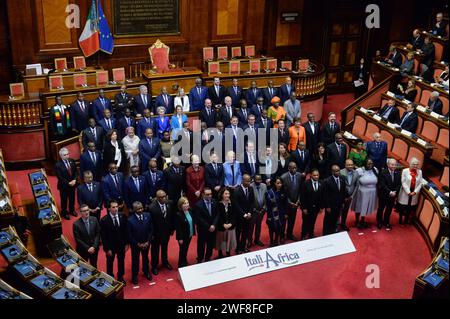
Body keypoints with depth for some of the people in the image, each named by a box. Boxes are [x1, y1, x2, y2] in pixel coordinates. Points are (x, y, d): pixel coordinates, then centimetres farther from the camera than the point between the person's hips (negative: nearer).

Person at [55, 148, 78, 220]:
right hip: (64, 186, -5)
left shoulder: (72, 161, -6)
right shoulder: (58, 165, -22)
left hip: (72, 184, 5)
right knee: (64, 199, 15)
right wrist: (68, 183, -21)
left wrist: (74, 180, -14)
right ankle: (64, 212, 36)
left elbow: (75, 171, 1)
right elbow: (59, 177, -20)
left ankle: (72, 210, 45)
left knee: (72, 198, 22)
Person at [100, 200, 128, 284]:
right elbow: (103, 236, -16)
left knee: (121, 261, 21)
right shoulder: (104, 220, -22)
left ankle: (120, 277, 44)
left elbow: (125, 231, -2)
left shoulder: (122, 217, -12)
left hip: (121, 245, 3)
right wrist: (107, 249, -15)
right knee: (110, 262, 19)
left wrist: (126, 244, -1)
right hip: (110, 246, -3)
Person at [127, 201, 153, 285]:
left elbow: (151, 230, -5)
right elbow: (129, 235, -15)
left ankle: (146, 272, 48)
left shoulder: (148, 216, -13)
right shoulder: (130, 220, -22)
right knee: (135, 260, 16)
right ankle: (134, 276, 37)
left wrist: (147, 242, -11)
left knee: (145, 258, 24)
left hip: (146, 243, 3)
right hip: (135, 244, -3)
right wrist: (138, 244, -15)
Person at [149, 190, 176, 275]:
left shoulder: (170, 203, -15)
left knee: (165, 248, 27)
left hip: (167, 231, 4)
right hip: (156, 233, -4)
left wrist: (172, 228, 2)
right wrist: (152, 234, -15)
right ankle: (154, 266, 38)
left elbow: (173, 217, -2)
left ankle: (165, 262, 50)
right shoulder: (152, 207, -29)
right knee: (155, 250, 18)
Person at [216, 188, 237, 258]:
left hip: (231, 226, 3)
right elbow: (217, 216, -11)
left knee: (230, 240, 10)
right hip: (221, 226, -3)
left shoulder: (232, 203, -1)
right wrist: (223, 224, -17)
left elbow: (235, 215, 0)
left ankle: (228, 254, 26)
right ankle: (220, 254, 26)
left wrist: (231, 223, -12)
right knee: (221, 241, 10)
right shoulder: (218, 204, -11)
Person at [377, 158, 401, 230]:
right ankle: (379, 222, 28)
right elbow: (382, 184, -19)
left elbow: (399, 184, 0)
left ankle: (386, 222, 32)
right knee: (381, 209, 12)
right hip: (384, 195, -3)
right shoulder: (383, 172, -14)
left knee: (389, 209, 15)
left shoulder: (398, 173, 0)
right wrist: (390, 192, -23)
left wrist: (395, 192, -15)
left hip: (393, 195, 3)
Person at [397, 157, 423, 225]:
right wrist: (408, 192, -16)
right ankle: (400, 220, 22)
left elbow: (420, 183, 1)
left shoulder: (419, 172, 3)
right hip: (405, 193, -3)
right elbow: (403, 182, -11)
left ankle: (406, 220, 24)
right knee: (402, 207, 6)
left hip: (414, 193, 3)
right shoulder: (405, 171, -8)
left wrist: (415, 192, -10)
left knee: (410, 208, 9)